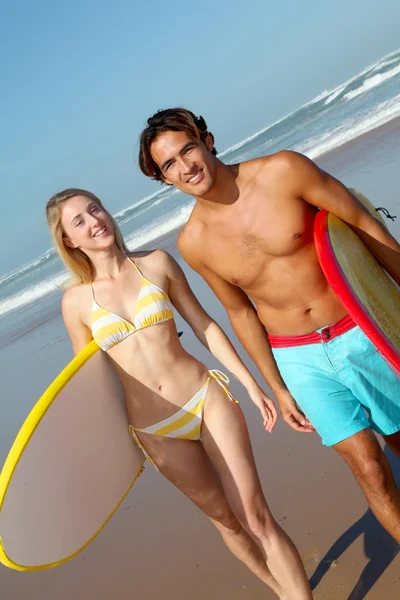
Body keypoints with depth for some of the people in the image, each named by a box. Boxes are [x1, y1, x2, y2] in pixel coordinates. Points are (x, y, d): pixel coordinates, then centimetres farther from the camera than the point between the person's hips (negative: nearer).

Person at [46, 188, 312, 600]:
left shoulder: (156, 263, -1)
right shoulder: (76, 301, -2)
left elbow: (205, 326, 4)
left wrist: (251, 383, 1)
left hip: (208, 399, 0)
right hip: (155, 432, 1)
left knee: (256, 518, -2)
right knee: (225, 519, 16)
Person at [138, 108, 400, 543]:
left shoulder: (282, 171, -16)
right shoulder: (193, 242, -6)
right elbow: (240, 312, 6)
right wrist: (278, 389, 10)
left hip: (361, 333, -1)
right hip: (299, 359, 1)